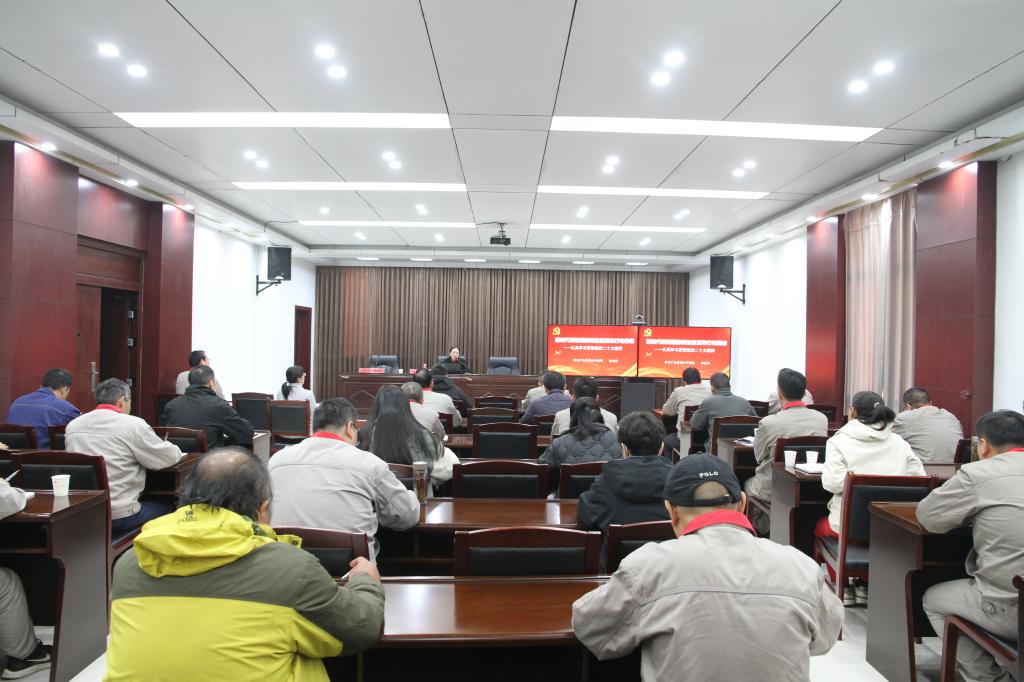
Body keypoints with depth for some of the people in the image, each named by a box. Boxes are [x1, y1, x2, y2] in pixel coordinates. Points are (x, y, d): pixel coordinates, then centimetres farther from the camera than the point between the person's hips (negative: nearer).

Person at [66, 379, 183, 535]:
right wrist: (168, 446, 18)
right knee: (165, 507, 21)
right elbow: (170, 457, -6)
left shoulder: (72, 425, 6)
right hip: (119, 517, -6)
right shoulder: (133, 425, -11)